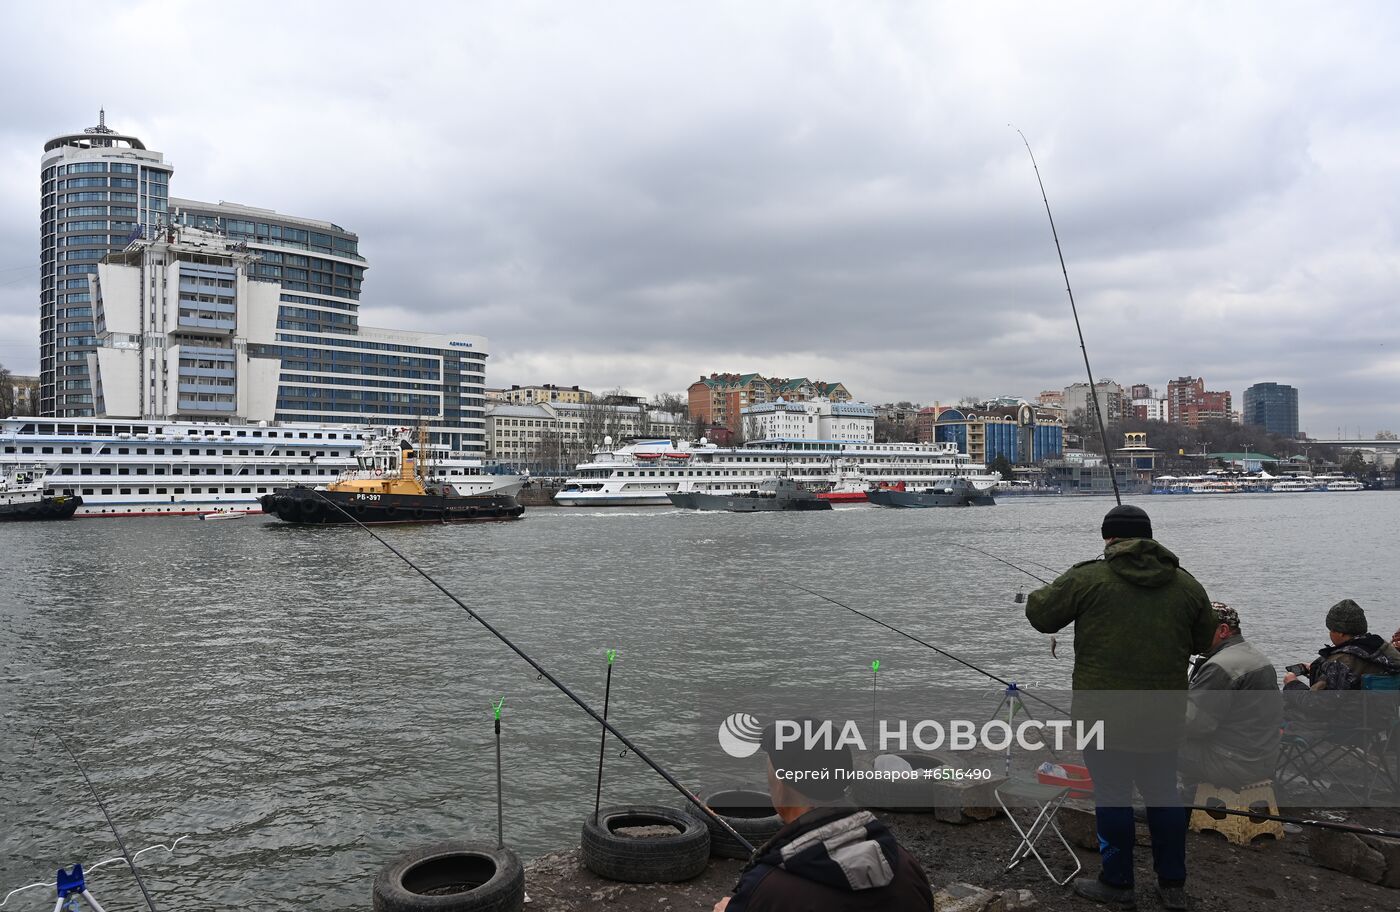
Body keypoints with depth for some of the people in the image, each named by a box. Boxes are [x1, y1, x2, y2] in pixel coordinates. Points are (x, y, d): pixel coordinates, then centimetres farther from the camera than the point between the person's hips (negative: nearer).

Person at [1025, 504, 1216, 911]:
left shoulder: (1087, 577, -9)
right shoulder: (1187, 584, 5)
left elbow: (1039, 614, -2)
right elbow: (1203, 642, 16)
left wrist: (1044, 593, 19)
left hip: (1104, 712, -4)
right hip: (1165, 713, 4)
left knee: (1112, 793, 6)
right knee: (1163, 791, 16)